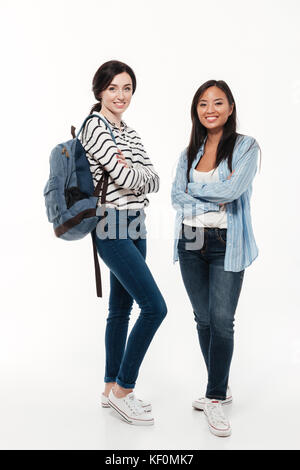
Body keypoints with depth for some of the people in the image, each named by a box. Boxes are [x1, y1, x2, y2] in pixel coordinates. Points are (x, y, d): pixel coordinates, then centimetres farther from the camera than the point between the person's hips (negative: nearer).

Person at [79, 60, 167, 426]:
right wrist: (138, 174, 2)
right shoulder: (95, 126, -9)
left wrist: (133, 173, -10)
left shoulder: (128, 132, 16)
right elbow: (127, 180, -17)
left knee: (121, 308, 13)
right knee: (154, 306, -11)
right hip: (112, 227, -8)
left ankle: (112, 388, 26)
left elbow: (154, 181, 6)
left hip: (134, 226, 9)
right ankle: (122, 389, 5)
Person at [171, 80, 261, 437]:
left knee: (221, 320, -7)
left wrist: (195, 189, -3)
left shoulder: (245, 147, -1)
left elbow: (232, 189, -16)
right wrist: (214, 201, -12)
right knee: (203, 319, 10)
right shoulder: (190, 153, 12)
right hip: (191, 242, 5)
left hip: (226, 243, -4)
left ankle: (215, 398, 10)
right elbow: (176, 197, 1)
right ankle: (220, 388, 28)